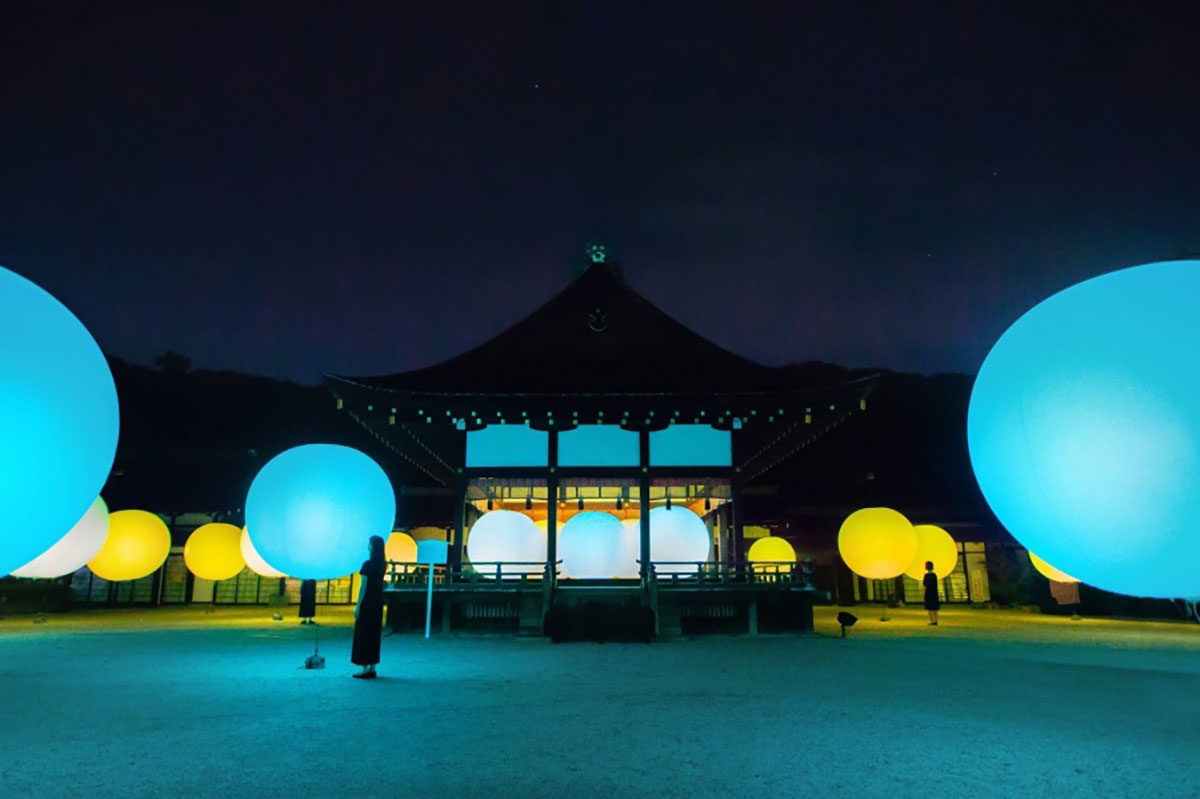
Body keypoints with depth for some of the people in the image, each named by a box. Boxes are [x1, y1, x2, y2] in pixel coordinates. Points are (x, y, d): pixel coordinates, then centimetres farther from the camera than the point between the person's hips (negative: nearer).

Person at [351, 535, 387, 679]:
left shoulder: (368, 564, -15)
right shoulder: (382, 564, 6)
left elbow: (363, 586, -15)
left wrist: (358, 606, -12)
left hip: (367, 602, -7)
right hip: (378, 602, 7)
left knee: (363, 634, 1)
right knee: (374, 634, 12)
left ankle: (365, 669, 3)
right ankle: (372, 668, 17)